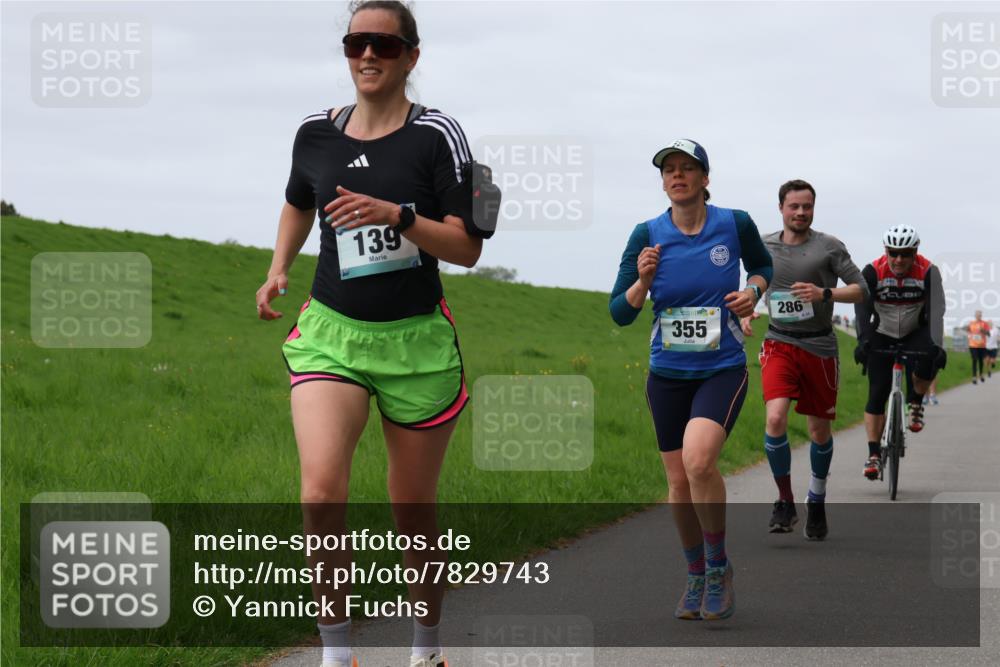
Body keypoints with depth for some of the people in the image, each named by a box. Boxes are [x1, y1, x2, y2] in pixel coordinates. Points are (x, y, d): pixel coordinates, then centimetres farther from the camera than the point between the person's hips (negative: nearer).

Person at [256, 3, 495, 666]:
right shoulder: (316, 133, 5)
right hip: (330, 332, 2)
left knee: (413, 510, 8)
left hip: (416, 340, -2)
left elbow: (467, 246, -10)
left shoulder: (437, 134, -6)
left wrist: (397, 216, -24)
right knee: (321, 492, -20)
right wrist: (279, 269, 11)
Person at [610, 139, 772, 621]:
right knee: (679, 482, 7)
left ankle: (719, 566, -6)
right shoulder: (648, 235, -5)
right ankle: (696, 577, 29)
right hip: (668, 375, 3)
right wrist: (643, 281, -21)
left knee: (698, 460, -26)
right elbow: (620, 313, -3)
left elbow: (762, 265, 16)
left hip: (723, 369, -3)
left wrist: (753, 290, -5)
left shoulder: (735, 224, -6)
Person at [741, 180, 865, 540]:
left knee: (819, 430, 9)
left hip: (818, 346, 0)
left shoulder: (829, 247, -3)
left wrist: (824, 294, -21)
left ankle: (817, 503, 30)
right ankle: (785, 501, -6)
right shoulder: (763, 247, 5)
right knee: (775, 419, -20)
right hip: (779, 343, 1)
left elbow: (859, 289, -5)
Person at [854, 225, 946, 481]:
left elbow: (936, 311, -28)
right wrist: (863, 340, -46)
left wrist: (937, 346, -43)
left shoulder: (928, 272, -20)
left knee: (929, 361, -32)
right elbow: (862, 308, -30)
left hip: (915, 333, 0)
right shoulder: (872, 272, -21)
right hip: (881, 335, 0)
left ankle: (916, 401, -2)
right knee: (877, 395, -9)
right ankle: (874, 454, -4)